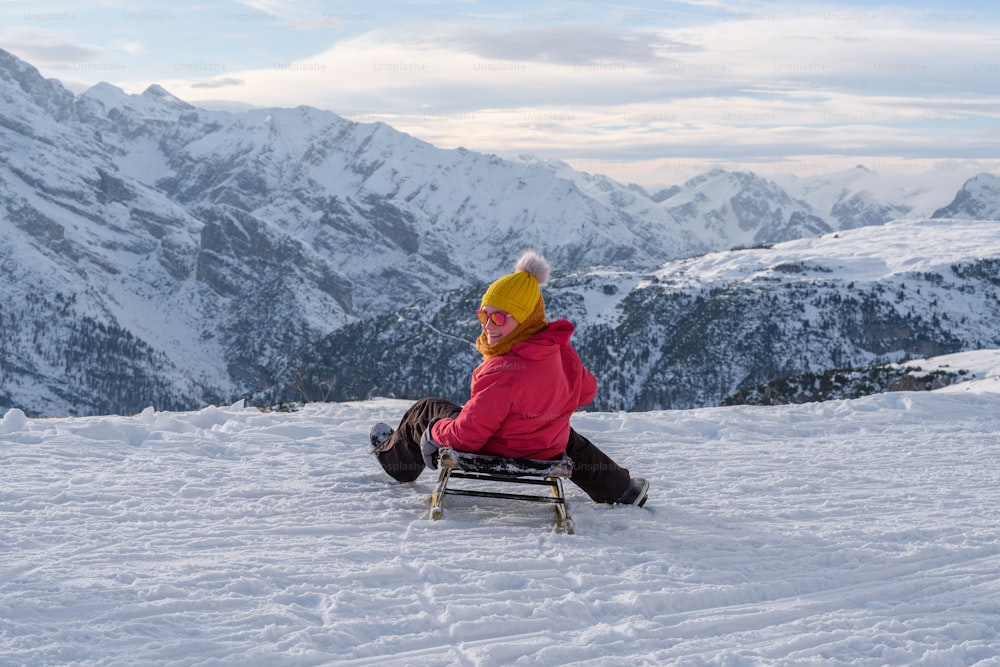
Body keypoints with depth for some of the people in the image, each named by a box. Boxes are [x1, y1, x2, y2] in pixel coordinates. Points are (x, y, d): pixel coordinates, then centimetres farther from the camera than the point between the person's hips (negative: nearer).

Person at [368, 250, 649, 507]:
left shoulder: (502, 372, -37)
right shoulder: (562, 353, -15)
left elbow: (468, 435, -31)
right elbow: (586, 390, 6)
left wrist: (434, 433, -10)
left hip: (494, 454, -5)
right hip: (548, 453, 6)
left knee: (425, 410, 19)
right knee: (568, 438, 44)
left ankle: (393, 456, 49)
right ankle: (621, 488, 51)